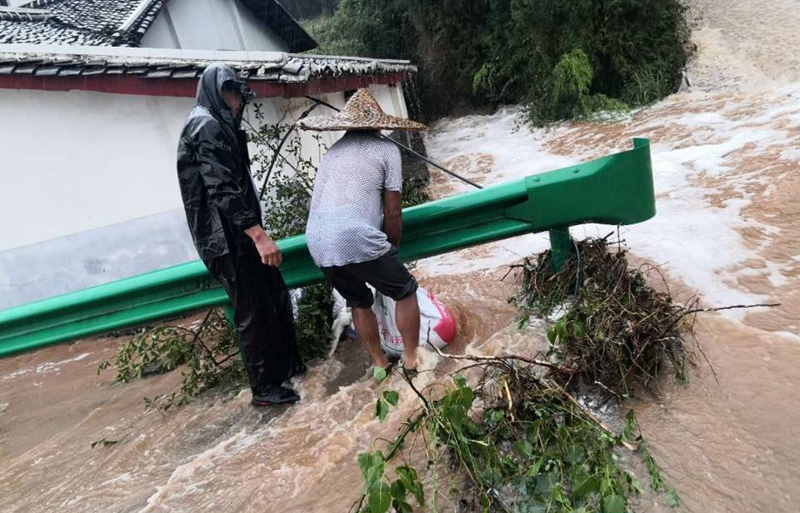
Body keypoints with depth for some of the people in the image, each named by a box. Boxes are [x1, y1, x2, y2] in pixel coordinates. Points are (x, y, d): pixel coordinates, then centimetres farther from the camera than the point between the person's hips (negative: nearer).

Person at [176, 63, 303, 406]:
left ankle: (286, 365, 32)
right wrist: (259, 235, -28)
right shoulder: (207, 127, -13)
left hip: (237, 234, 10)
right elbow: (222, 189, -24)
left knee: (276, 298, 17)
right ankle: (264, 388, 14)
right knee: (252, 310, 0)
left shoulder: (218, 127, 17)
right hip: (228, 238, -10)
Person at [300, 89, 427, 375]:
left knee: (359, 301, 27)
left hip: (317, 243, 7)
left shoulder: (332, 152, 25)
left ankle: (380, 363, 36)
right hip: (357, 240, -6)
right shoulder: (386, 149, 8)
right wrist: (392, 247, 21)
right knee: (406, 292, 16)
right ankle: (411, 359, 23)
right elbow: (392, 213, 3)